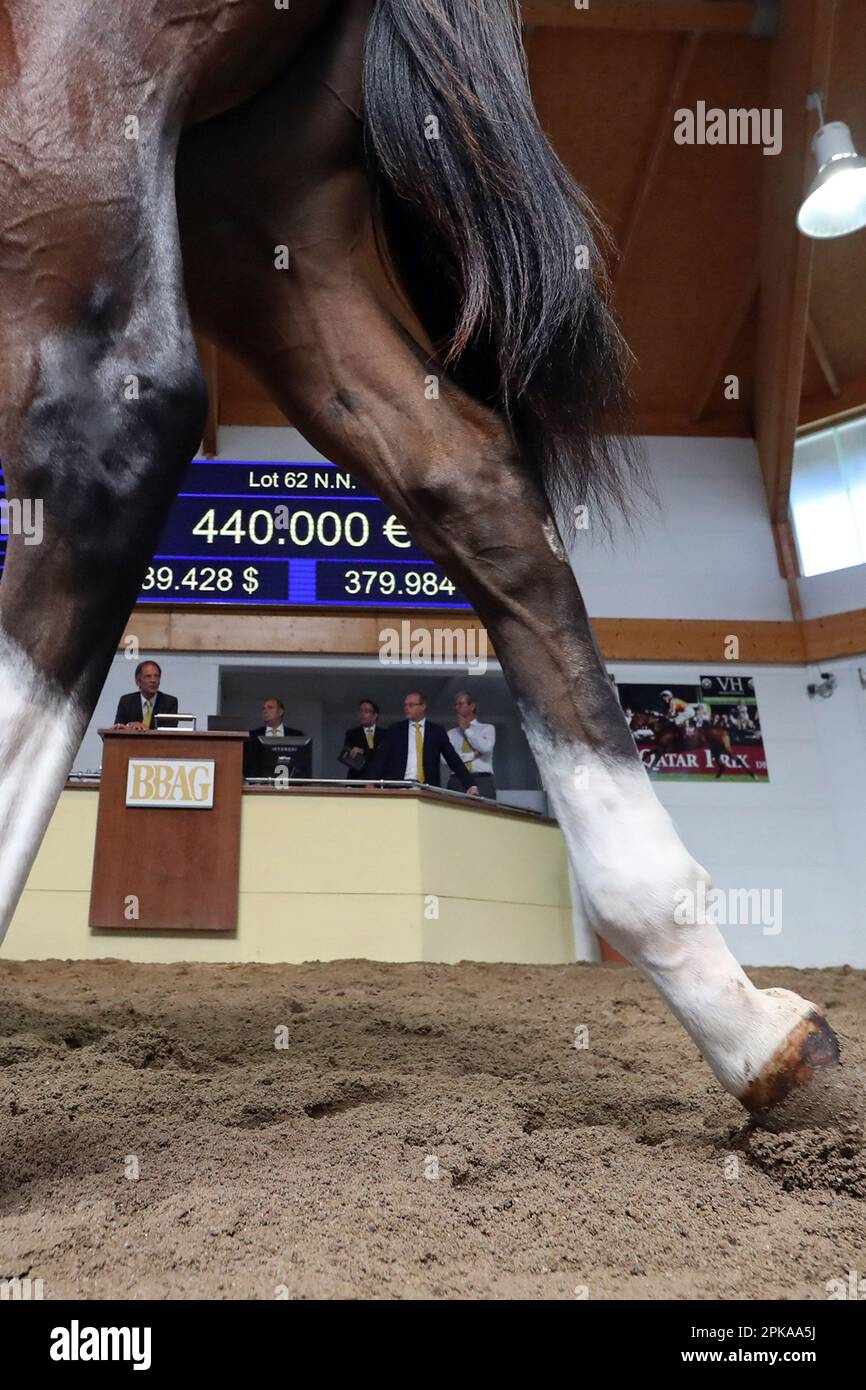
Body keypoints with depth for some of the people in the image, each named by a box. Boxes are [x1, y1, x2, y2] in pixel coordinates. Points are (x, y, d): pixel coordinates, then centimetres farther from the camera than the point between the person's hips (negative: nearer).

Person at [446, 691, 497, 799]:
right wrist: (472, 755, -4)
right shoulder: (451, 733, 17)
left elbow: (486, 748, -7)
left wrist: (467, 730, 3)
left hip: (482, 781, -1)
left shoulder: (487, 728, 14)